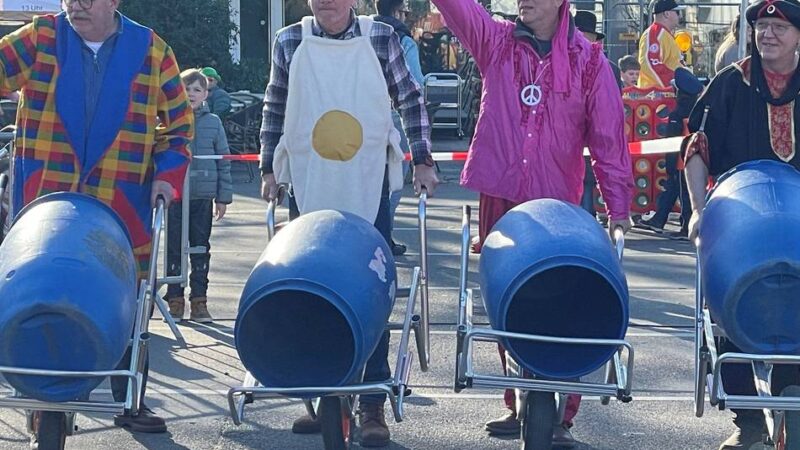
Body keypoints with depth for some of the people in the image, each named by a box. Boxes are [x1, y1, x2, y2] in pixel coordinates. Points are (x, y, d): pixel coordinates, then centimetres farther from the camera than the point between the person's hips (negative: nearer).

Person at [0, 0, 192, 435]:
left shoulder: (151, 51, 4)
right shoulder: (40, 39, 3)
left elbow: (178, 119, 8)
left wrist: (168, 173, -3)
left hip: (123, 207, 0)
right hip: (46, 202, 0)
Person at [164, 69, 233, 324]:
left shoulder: (213, 123, 5)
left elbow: (224, 160, 7)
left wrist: (223, 197, 4)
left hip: (204, 196, 2)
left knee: (201, 249, 7)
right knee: (174, 249, 4)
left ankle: (199, 301, 13)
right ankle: (175, 300, 11)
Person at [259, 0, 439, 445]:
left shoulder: (381, 38, -1)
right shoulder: (290, 41, 3)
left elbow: (410, 100, 7)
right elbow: (275, 109, 12)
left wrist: (423, 160, 3)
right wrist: (269, 168, 10)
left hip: (369, 185, -2)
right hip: (311, 187, 2)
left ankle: (373, 403, 4)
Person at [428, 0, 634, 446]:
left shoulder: (589, 60, 2)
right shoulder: (495, 41, 7)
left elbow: (608, 136, 1)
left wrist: (618, 205, -3)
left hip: (558, 205, -3)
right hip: (499, 196, 3)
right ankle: (519, 404, 19)